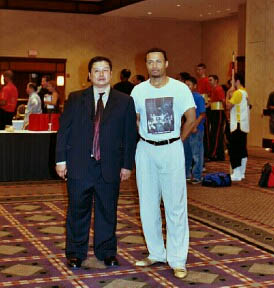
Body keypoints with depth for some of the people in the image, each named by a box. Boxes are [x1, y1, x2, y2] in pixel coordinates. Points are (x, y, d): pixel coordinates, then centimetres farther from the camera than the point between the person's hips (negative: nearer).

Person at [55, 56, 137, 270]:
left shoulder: (125, 101, 4)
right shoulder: (75, 99, 6)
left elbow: (130, 136, 4)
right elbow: (64, 130, 5)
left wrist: (127, 164, 0)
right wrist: (61, 159, -1)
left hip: (110, 167, 0)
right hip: (79, 165, 0)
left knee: (107, 211, 8)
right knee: (78, 210, 7)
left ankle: (107, 252, 23)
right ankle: (76, 253, 20)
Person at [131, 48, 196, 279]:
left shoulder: (180, 88, -3)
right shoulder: (138, 90, 3)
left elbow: (191, 119, 0)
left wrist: (177, 142, 3)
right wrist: (147, 139, 6)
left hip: (172, 150, -3)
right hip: (146, 150, 3)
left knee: (176, 205, -2)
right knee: (148, 205, 8)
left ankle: (177, 259, 5)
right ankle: (156, 253, 21)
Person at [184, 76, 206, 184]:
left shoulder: (198, 97, -7)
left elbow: (202, 114, -10)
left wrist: (195, 126, -18)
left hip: (196, 130, -7)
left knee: (197, 154, -2)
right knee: (186, 153, 13)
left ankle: (197, 176, 4)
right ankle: (187, 174, 24)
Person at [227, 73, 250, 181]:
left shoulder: (238, 92, -14)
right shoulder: (245, 93, 17)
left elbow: (229, 105, -19)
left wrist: (230, 94, -4)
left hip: (238, 126, -10)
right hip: (244, 126, 10)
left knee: (233, 150, -8)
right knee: (242, 150, 11)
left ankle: (236, 174, -10)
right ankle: (241, 173, 16)